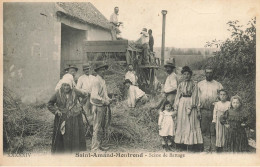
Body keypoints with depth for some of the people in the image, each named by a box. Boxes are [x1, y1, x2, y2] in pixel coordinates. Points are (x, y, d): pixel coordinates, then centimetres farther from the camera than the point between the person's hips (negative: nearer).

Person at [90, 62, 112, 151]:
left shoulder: (103, 80, 15)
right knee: (97, 128, -4)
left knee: (102, 127, 16)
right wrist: (104, 101, -18)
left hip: (103, 107, 10)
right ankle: (95, 147, 4)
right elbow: (94, 96, -23)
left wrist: (108, 99, 8)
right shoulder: (97, 81, -15)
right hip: (98, 107, -10)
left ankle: (99, 145, 26)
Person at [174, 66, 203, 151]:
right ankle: (180, 142, 9)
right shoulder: (181, 84, 10)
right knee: (181, 123, 4)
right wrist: (176, 107, 2)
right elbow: (177, 96, 10)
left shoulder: (194, 84, 1)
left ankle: (190, 143, -1)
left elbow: (194, 96, -5)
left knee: (190, 124, -3)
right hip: (182, 104, 3)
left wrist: (190, 107, -14)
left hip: (190, 104, -3)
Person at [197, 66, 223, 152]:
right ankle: (206, 149, 9)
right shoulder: (200, 84, 13)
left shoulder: (218, 85, 8)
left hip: (214, 110, -1)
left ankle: (213, 149, 4)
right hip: (204, 111, 1)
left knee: (213, 131, -2)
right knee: (205, 131, 3)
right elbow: (198, 98, 11)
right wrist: (198, 110, 3)